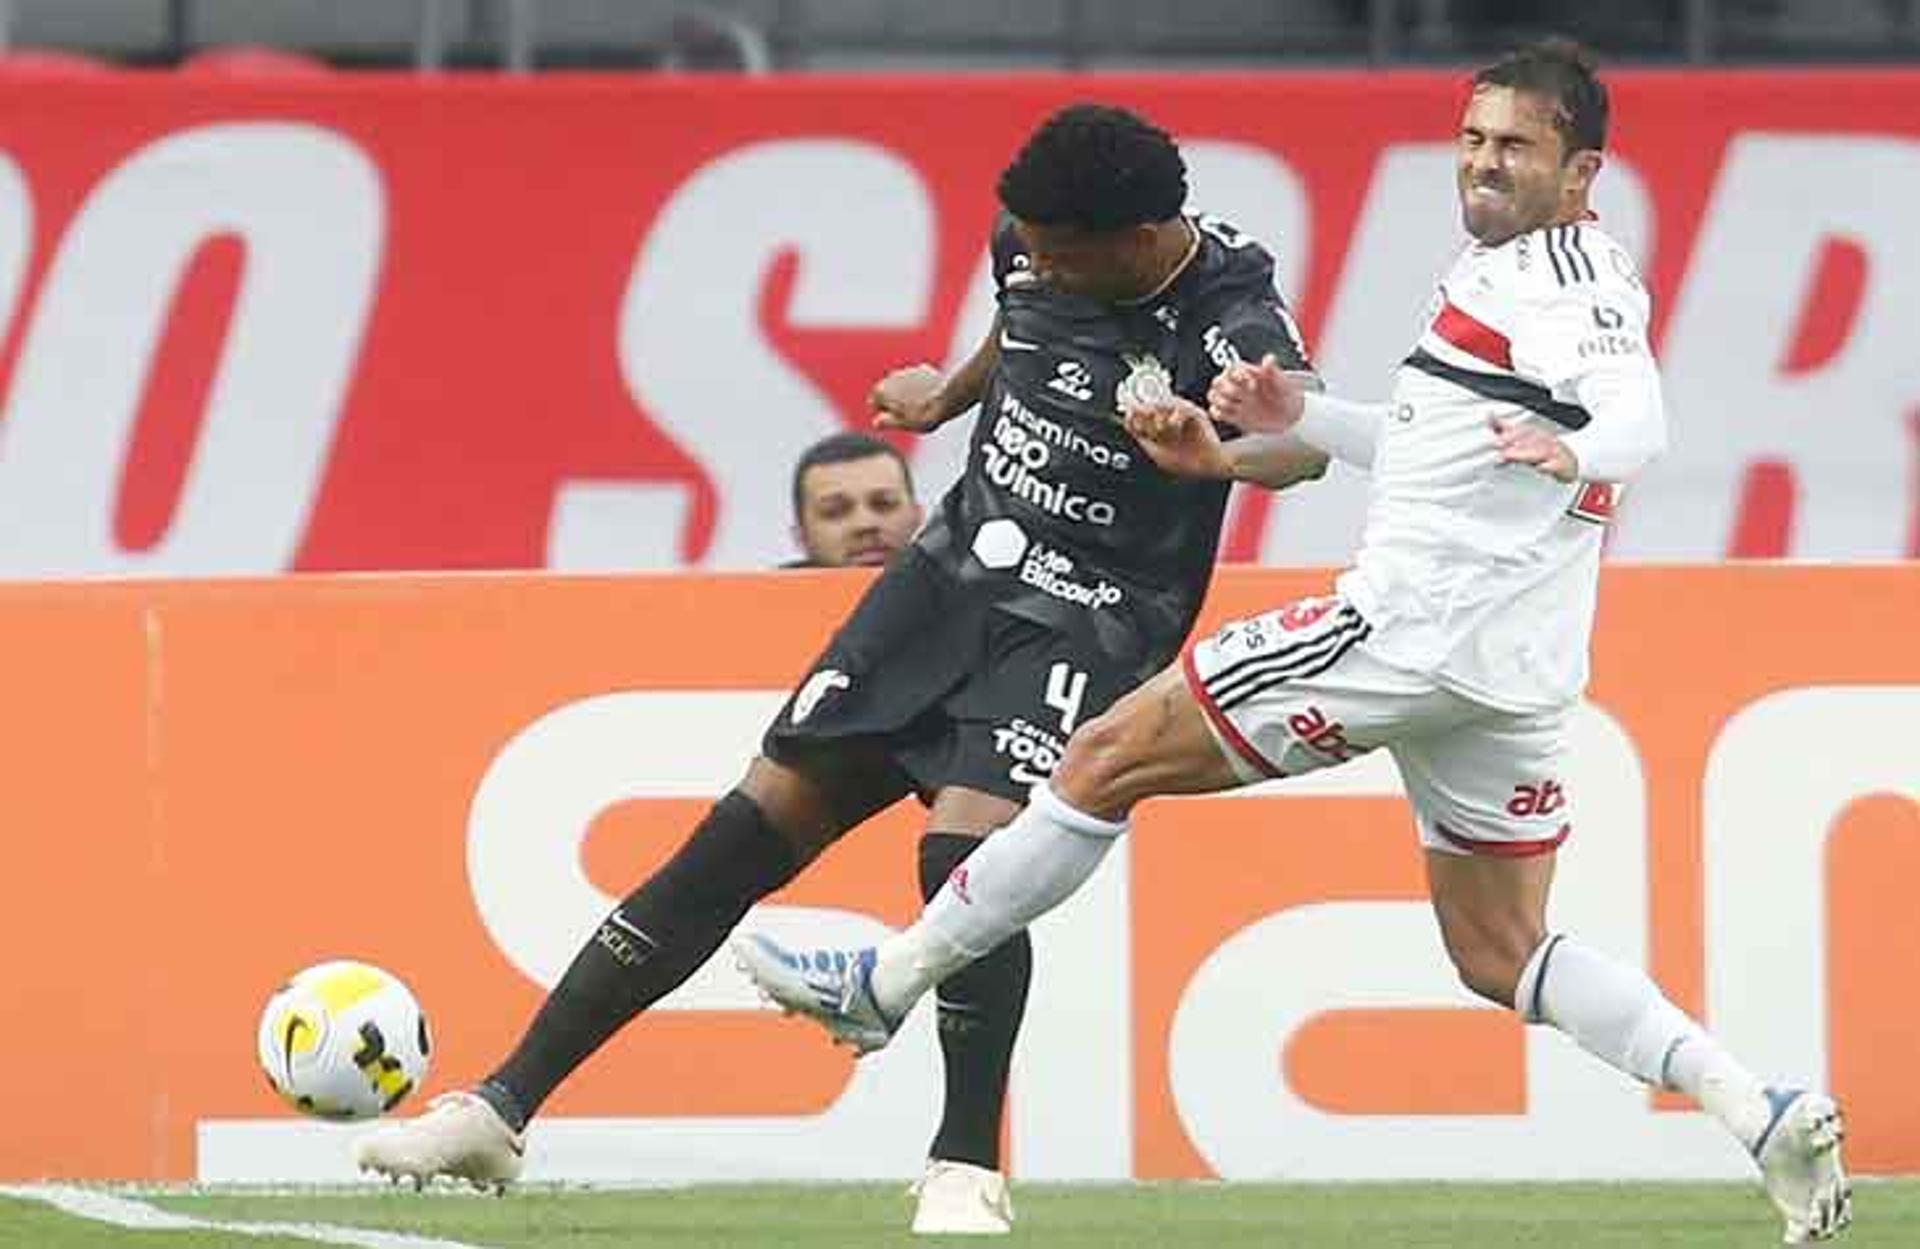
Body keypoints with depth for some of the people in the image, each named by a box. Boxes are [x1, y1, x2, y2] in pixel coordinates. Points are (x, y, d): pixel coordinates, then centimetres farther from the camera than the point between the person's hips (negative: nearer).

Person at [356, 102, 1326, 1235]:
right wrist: (950, 396, 41)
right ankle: (503, 1110, 6)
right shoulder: (1034, 243, -2)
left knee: (967, 847, -29)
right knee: (750, 833, 2)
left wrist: (1216, 449, -67)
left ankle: (968, 1172, -17)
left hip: (1082, 621, -6)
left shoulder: (1230, 319, -22)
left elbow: (1307, 438, -44)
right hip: (953, 571, 6)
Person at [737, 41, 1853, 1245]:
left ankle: (881, 987, 10)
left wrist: (1573, 451, -51)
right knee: (1500, 954, 13)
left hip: (1414, 623, -10)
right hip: (1514, 674, 10)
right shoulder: (1530, 271, 19)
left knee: (1107, 760, 1)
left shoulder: (1561, 268, -11)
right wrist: (1300, 416, 23)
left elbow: (1639, 417, -29)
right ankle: (1766, 1118, -4)